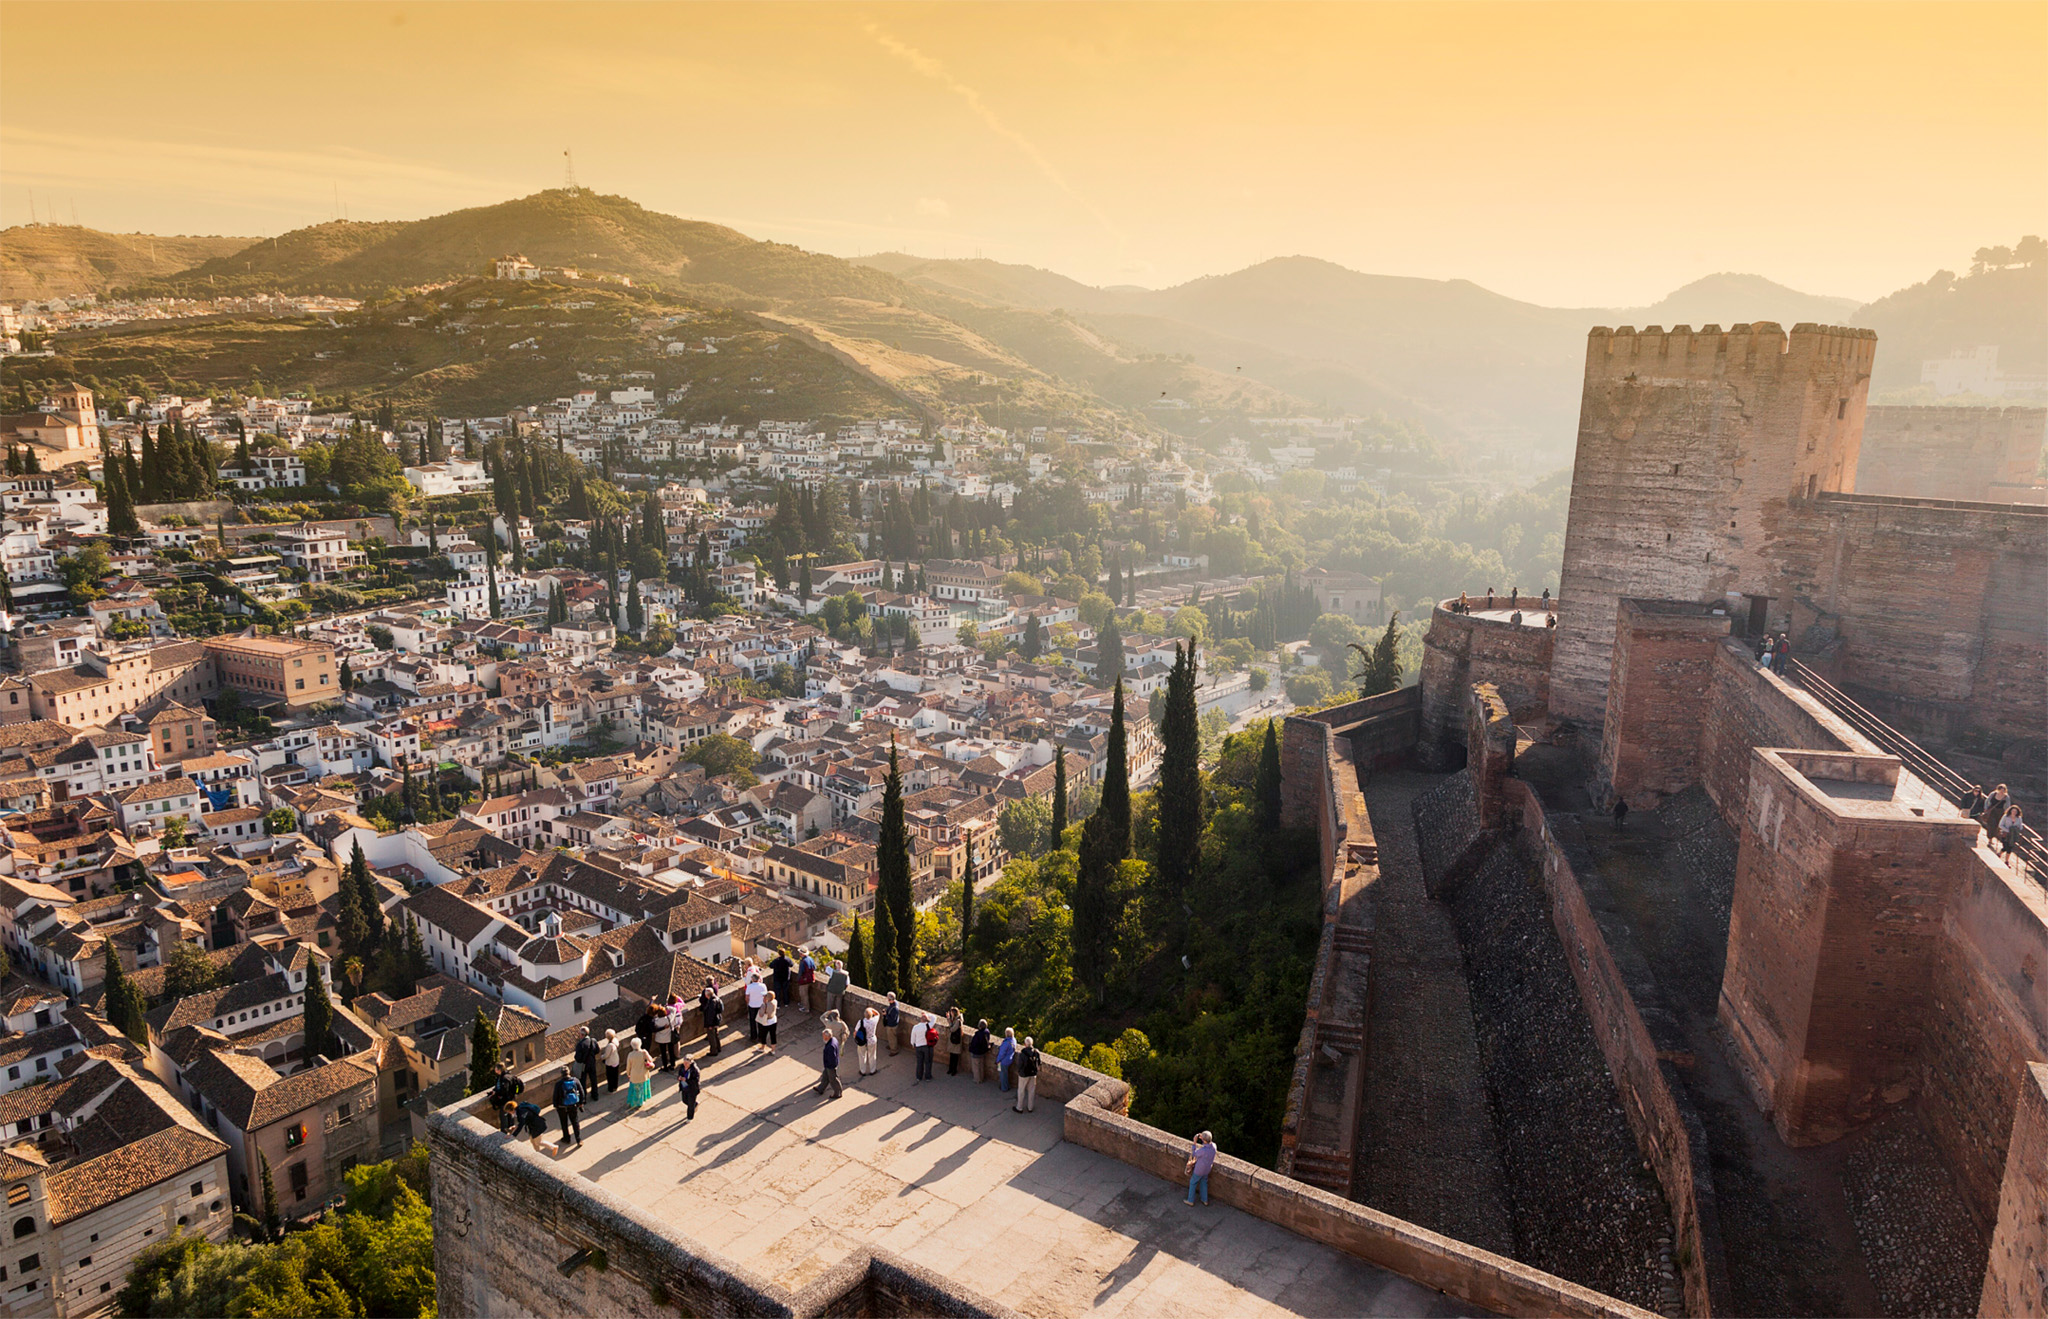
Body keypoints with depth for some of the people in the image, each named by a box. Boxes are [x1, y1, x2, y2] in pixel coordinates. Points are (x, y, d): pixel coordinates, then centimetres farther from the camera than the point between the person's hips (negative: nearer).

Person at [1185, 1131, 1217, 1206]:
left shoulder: (1203, 1150, -42)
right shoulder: (1214, 1145, -23)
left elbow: (1194, 1155, -20)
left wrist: (1194, 1142, -23)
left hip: (1199, 1170, -6)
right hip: (1207, 1169, 6)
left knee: (1192, 1183, 19)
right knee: (1203, 1183, 29)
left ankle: (1190, 1200, 35)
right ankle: (1205, 1200, 43)